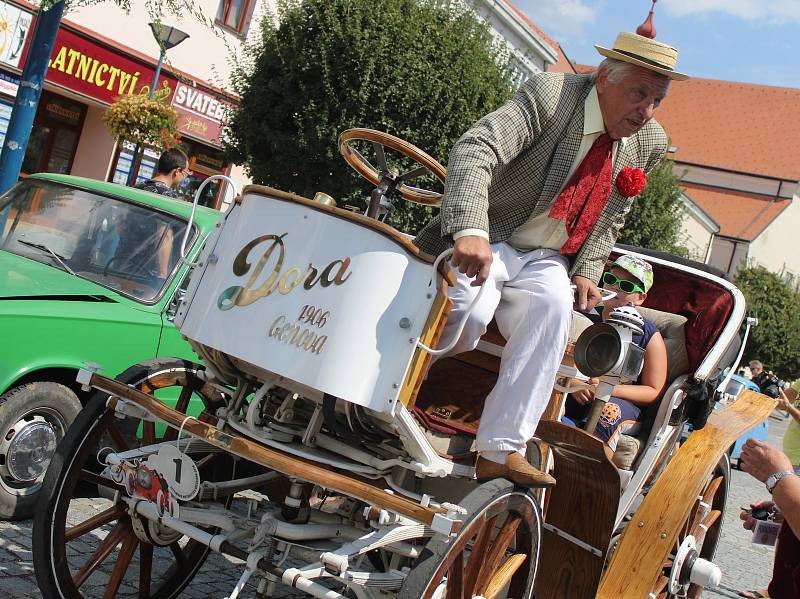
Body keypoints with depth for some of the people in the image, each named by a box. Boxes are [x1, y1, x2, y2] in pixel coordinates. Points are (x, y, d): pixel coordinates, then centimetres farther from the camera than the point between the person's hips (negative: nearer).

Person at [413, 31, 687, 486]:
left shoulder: (650, 143, 3)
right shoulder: (550, 95, -16)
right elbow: (475, 149, -30)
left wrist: (587, 271, 1)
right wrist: (470, 230, -46)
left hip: (545, 260, 5)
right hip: (487, 242, -4)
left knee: (555, 306, -27)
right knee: (468, 313, -30)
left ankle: (501, 449, -24)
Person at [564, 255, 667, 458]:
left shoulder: (649, 335, 1)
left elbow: (654, 392, 0)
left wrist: (610, 388, -15)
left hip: (624, 403, -2)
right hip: (577, 397, 2)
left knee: (608, 412, -38)